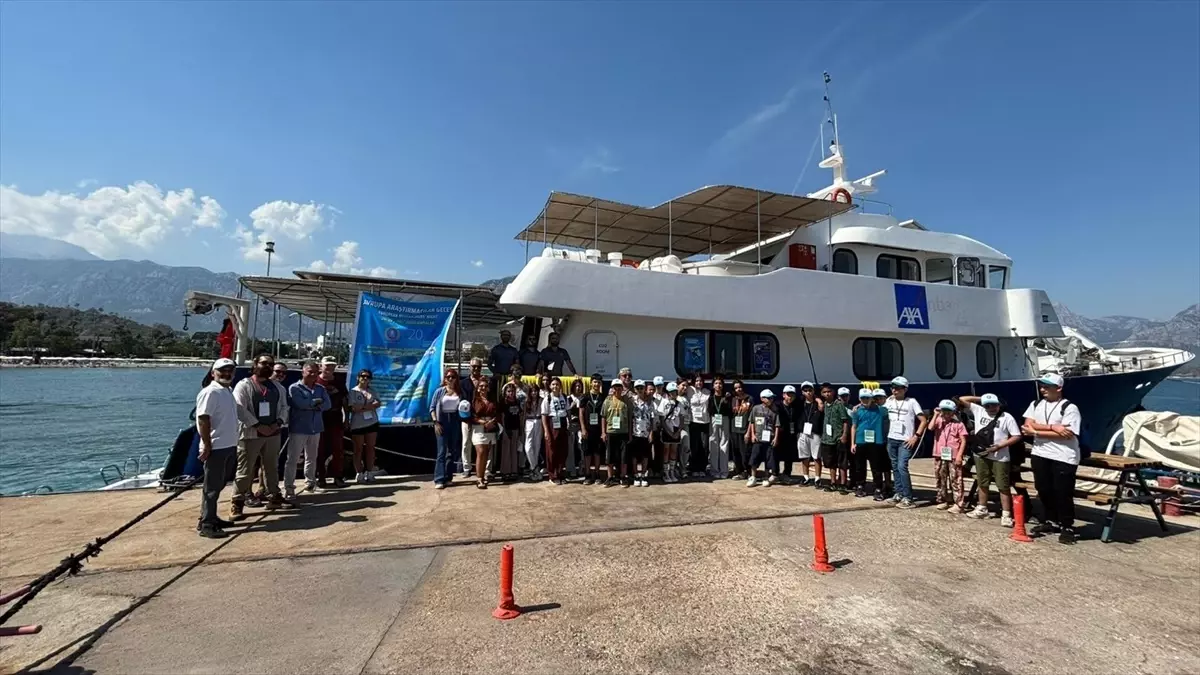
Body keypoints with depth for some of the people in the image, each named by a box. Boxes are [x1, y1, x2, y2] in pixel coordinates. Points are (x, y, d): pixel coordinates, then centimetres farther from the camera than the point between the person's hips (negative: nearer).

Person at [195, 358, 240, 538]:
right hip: (216, 448, -9)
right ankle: (205, 524, 4)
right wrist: (207, 445, -21)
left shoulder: (228, 391, 14)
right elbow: (203, 419, -20)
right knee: (211, 487, -3)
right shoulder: (211, 392, -14)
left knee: (218, 486, 17)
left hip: (228, 446, 9)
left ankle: (212, 518, 27)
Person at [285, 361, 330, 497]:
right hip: (299, 428, -5)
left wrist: (310, 405, -15)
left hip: (315, 428, 5)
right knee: (293, 458, -4)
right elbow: (301, 403, -21)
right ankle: (289, 487, 0)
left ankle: (310, 481, 29)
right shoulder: (294, 388, -6)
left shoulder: (320, 388, 9)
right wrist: (317, 401, -6)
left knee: (312, 457, 15)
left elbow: (327, 404, -2)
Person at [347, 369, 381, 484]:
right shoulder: (353, 391, -4)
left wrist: (362, 407, -14)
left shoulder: (372, 391, 10)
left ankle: (369, 473, 14)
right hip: (357, 425, -4)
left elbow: (378, 403, -4)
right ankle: (359, 474, 10)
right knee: (359, 449, 5)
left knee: (370, 448, 7)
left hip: (372, 423, 4)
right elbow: (354, 408, -15)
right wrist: (371, 406, -9)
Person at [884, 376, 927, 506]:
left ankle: (908, 496, -5)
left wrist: (916, 436, -10)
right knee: (895, 467, 10)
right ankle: (899, 492, 20)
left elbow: (923, 420, -4)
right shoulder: (889, 401, 8)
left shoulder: (911, 402, -4)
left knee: (902, 467, -14)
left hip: (905, 441, -5)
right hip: (891, 439, 5)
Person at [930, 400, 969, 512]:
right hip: (940, 456, 4)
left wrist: (959, 455, -10)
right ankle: (943, 500, 24)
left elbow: (963, 441, -3)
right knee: (941, 479, 12)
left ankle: (958, 504, 1)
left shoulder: (958, 424, -3)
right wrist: (936, 415, -11)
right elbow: (930, 428, -13)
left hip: (954, 457, -4)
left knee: (956, 480, -2)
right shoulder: (939, 421, 6)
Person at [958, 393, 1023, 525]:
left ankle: (1006, 515, 3)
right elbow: (962, 399, 7)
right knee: (982, 484, 16)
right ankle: (982, 509, 29)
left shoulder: (1006, 417, -5)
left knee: (1003, 486, -1)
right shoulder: (978, 411, 5)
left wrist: (999, 446, -15)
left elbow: (1017, 436, -7)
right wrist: (980, 399, 5)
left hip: (999, 457, -4)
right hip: (981, 455, 4)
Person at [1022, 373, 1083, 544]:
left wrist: (1036, 432, -16)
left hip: (1063, 457, -6)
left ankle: (1067, 527, 14)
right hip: (1040, 454, 6)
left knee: (1063, 493, 0)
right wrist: (1052, 427, -17)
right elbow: (1028, 425, -4)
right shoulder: (1035, 405, 9)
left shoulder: (1069, 408, -9)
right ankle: (1050, 521, 29)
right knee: (1044, 490, 14)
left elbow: (1067, 434, -18)